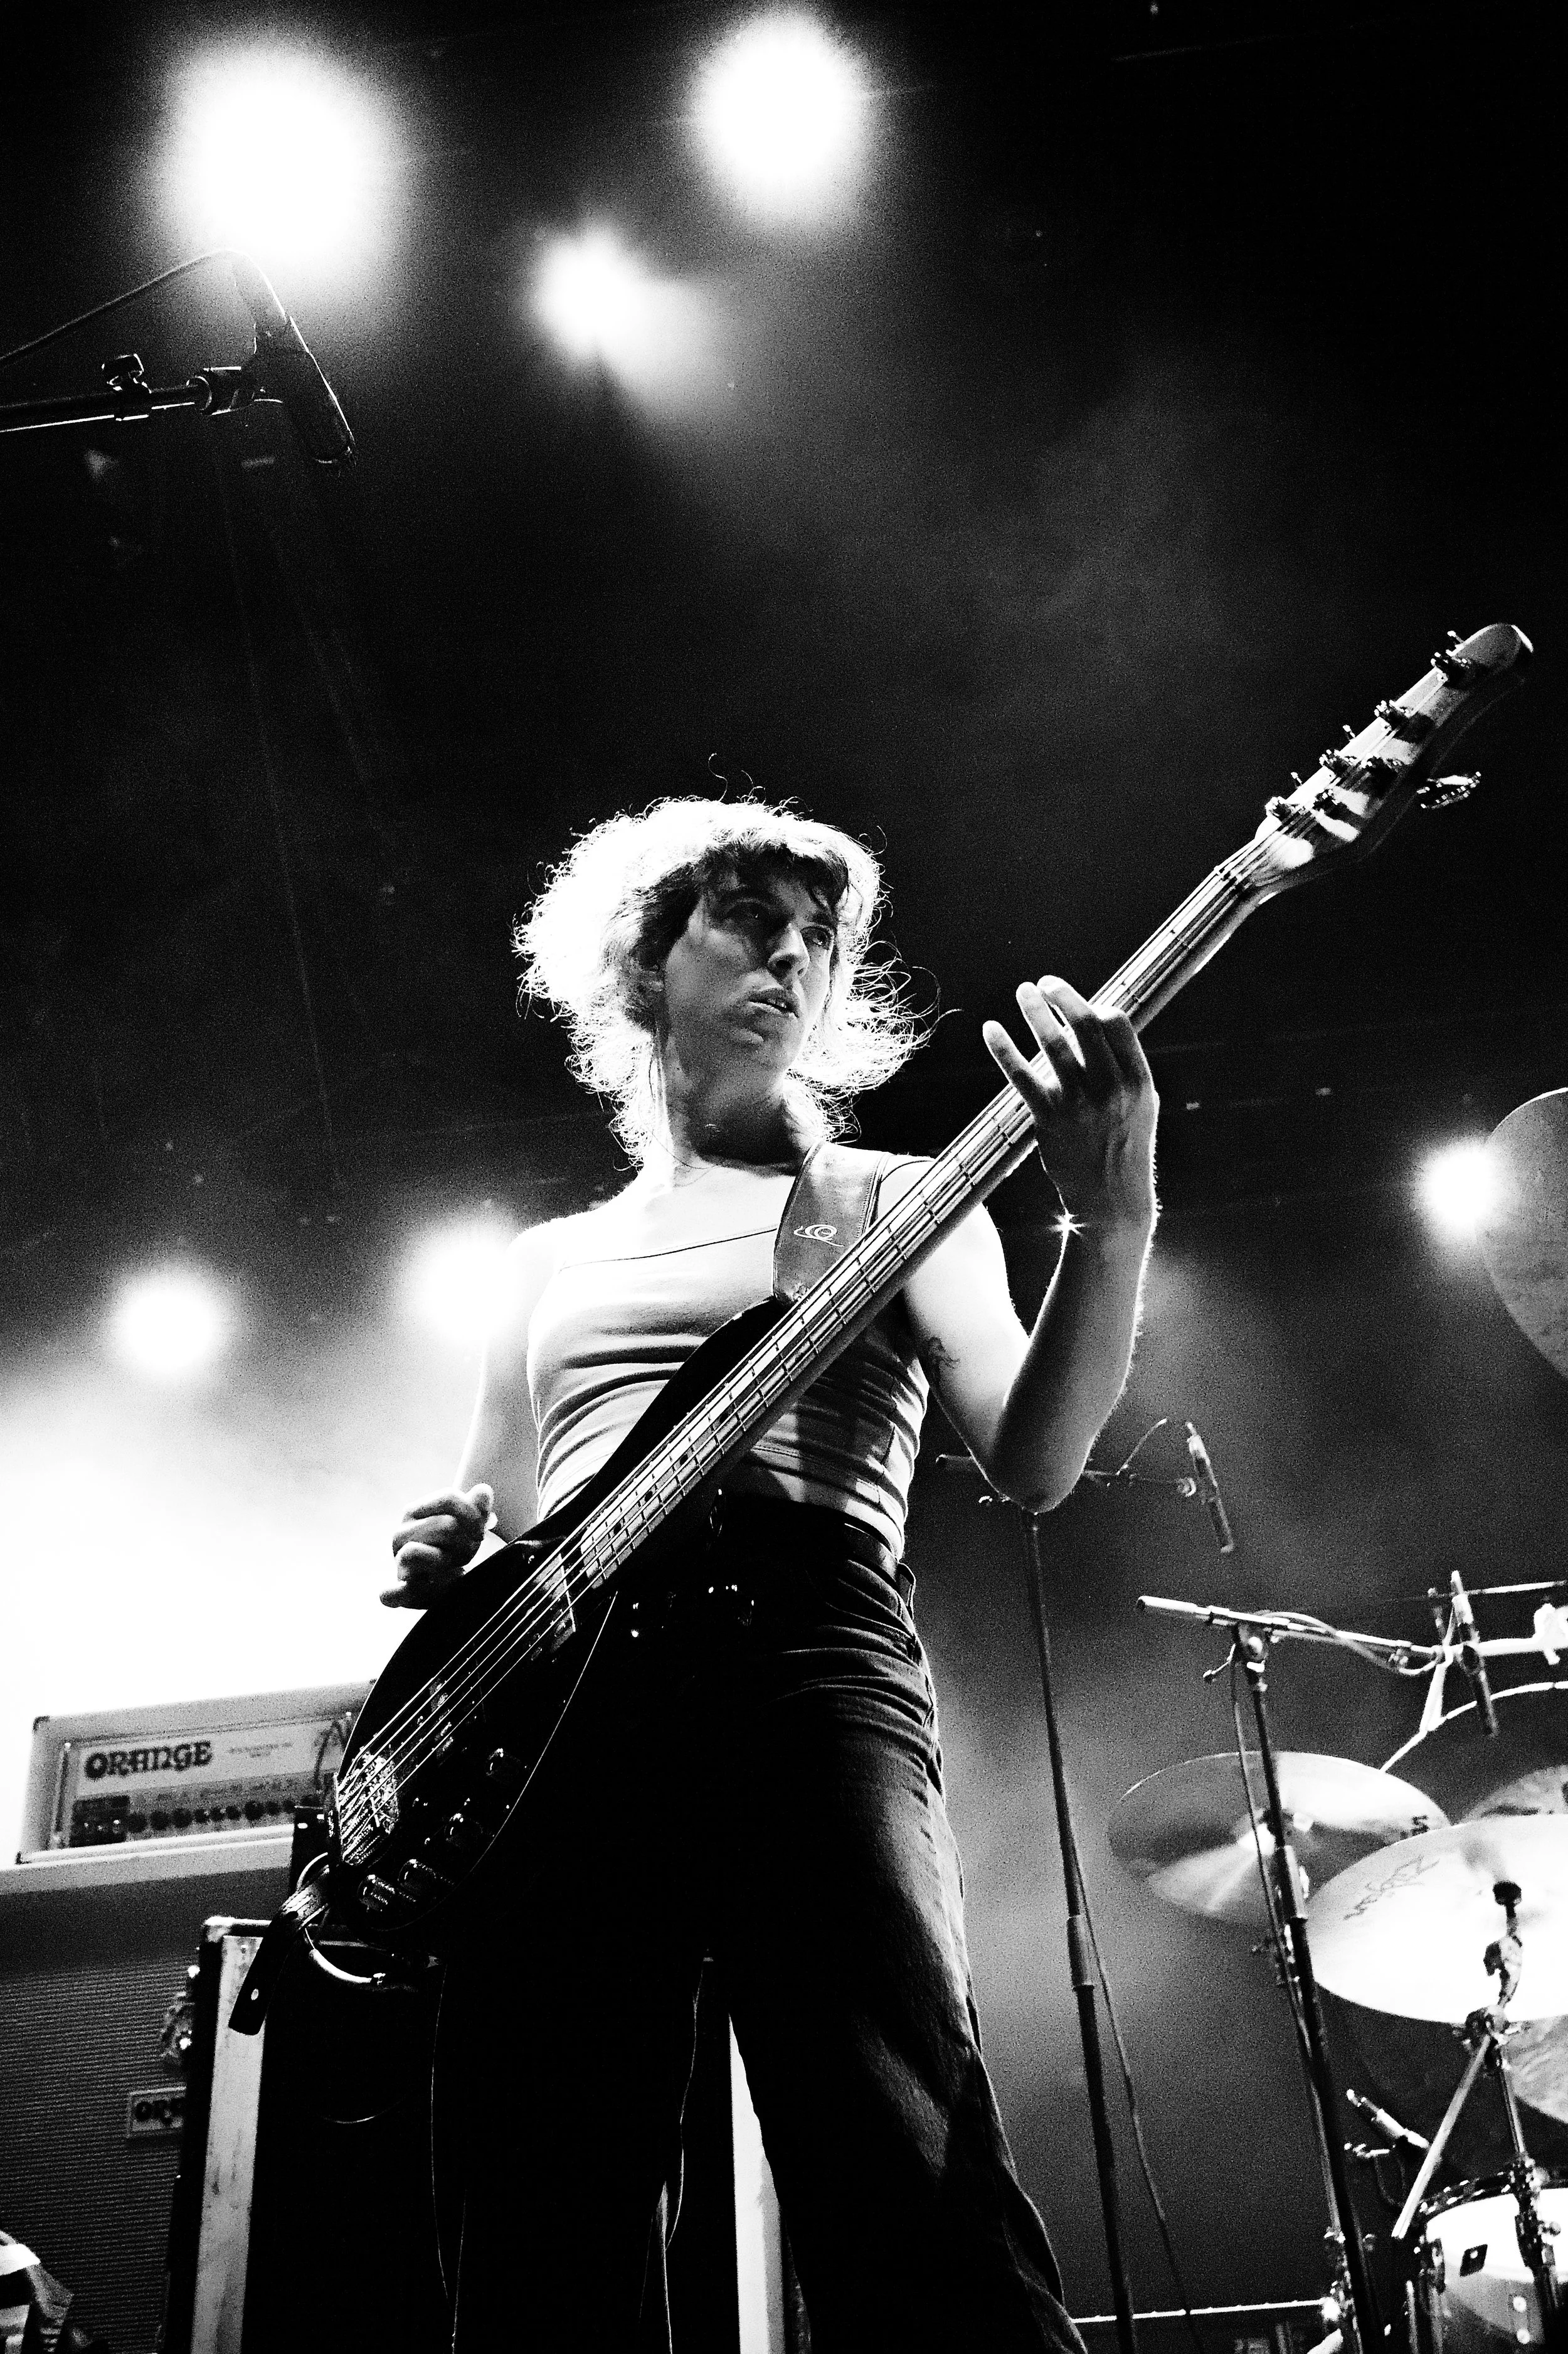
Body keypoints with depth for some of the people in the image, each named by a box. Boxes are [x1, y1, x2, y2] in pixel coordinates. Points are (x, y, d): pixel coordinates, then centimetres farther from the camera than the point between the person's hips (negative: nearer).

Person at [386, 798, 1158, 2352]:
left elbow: (1033, 1462, 1)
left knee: (916, 2222, -19)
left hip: (807, 1659, -3)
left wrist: (1110, 1222, -16)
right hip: (548, 1713, 4)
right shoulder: (551, 1259, 27)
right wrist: (442, 1558, 4)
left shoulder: (895, 1203, 17)